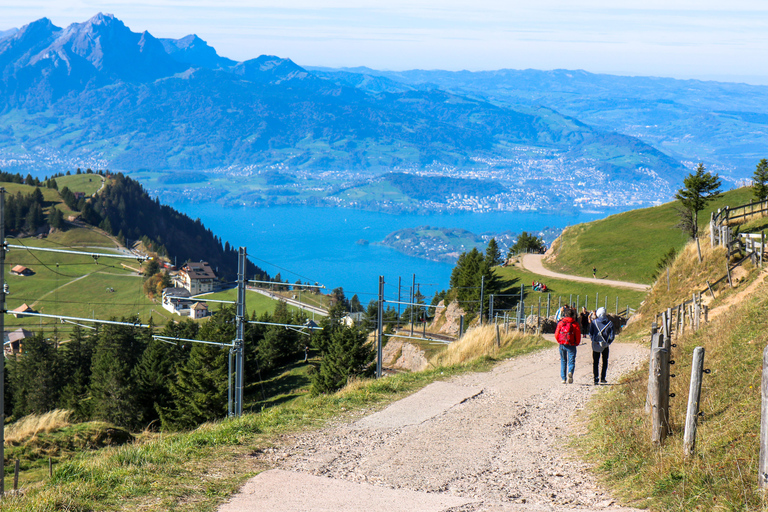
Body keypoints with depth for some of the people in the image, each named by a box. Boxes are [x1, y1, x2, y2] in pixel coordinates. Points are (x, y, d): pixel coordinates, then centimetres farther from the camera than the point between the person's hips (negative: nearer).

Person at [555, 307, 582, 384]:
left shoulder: (560, 323, 2)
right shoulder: (575, 324, -4)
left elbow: (556, 334, 3)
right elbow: (578, 335, -5)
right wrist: (577, 343, 12)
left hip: (562, 345, 2)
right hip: (571, 345, -2)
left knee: (563, 361, 14)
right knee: (571, 361, 1)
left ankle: (563, 378, 11)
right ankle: (570, 372, -29)